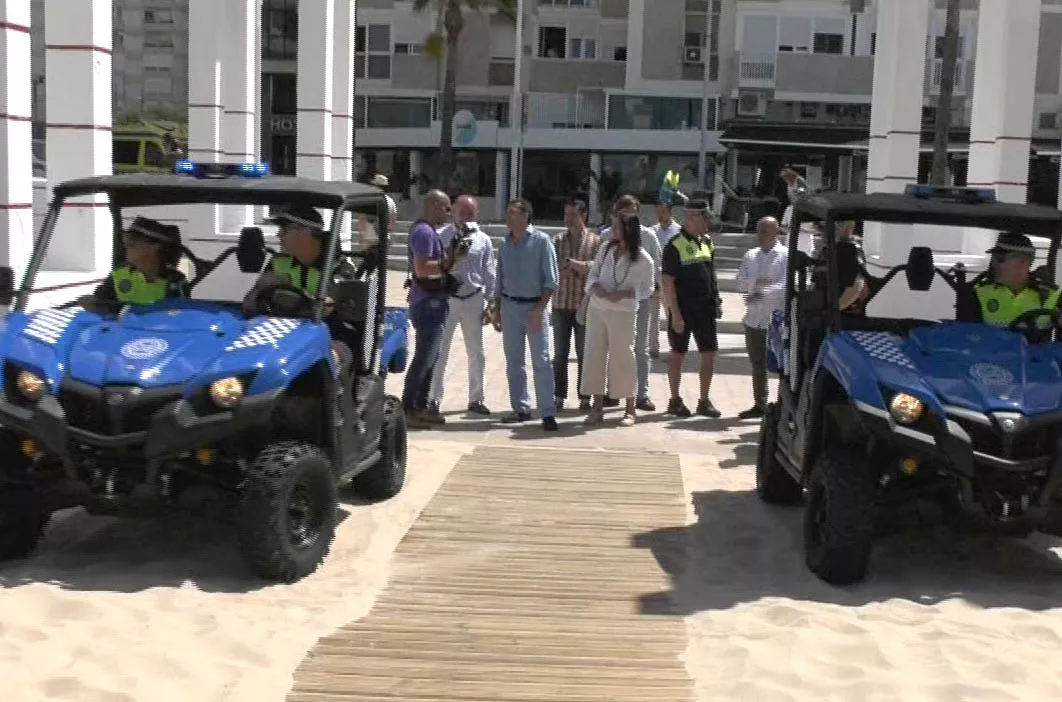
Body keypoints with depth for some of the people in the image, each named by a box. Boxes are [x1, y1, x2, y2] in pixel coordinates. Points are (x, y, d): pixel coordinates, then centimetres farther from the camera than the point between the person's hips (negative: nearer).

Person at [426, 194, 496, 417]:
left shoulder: (483, 240, 4)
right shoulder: (442, 236, -2)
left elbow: (489, 274, 6)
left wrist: (490, 303, 3)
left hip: (474, 300, 3)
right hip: (446, 298, -2)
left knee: (476, 353, 11)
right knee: (440, 351, 1)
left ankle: (476, 398, 23)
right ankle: (434, 399, 8)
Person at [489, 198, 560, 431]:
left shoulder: (541, 241, -6)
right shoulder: (505, 244, 9)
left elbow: (551, 279, -8)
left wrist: (539, 309, -15)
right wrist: (496, 309, 12)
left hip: (535, 306, -5)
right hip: (510, 306, 5)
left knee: (541, 361, -7)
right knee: (514, 361, 8)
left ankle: (548, 413, -5)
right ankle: (521, 408, 17)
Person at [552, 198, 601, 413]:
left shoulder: (595, 241, 1)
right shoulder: (558, 240, 9)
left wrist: (570, 262, -15)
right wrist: (561, 271, -18)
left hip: (585, 304, -2)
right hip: (561, 304, 2)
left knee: (584, 354, 4)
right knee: (560, 353, 5)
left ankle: (585, 398, 11)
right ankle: (559, 396, 10)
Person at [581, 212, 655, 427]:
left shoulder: (642, 259, -6)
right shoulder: (606, 248, 8)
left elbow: (646, 287, -2)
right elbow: (593, 273, 11)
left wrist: (623, 293, -16)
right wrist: (596, 288, -10)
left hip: (622, 312, -5)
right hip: (596, 308, 5)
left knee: (622, 357, -2)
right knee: (595, 355, 4)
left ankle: (630, 409, 10)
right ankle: (597, 407, 13)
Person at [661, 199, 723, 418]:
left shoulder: (707, 242, 11)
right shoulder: (675, 246, -11)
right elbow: (668, 282, -14)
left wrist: (716, 300, 12)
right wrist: (675, 314, -17)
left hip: (705, 309, 6)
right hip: (682, 309, -6)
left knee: (710, 353, 4)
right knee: (678, 353, 5)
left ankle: (704, 401, 14)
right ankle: (675, 401, 16)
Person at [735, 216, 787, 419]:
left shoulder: (787, 256, -4)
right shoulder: (751, 256, 13)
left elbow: (787, 285, -15)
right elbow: (741, 284, 4)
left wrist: (763, 293, -25)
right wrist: (755, 283, -15)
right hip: (754, 318, 6)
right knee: (757, 365, 14)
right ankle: (759, 404, 24)